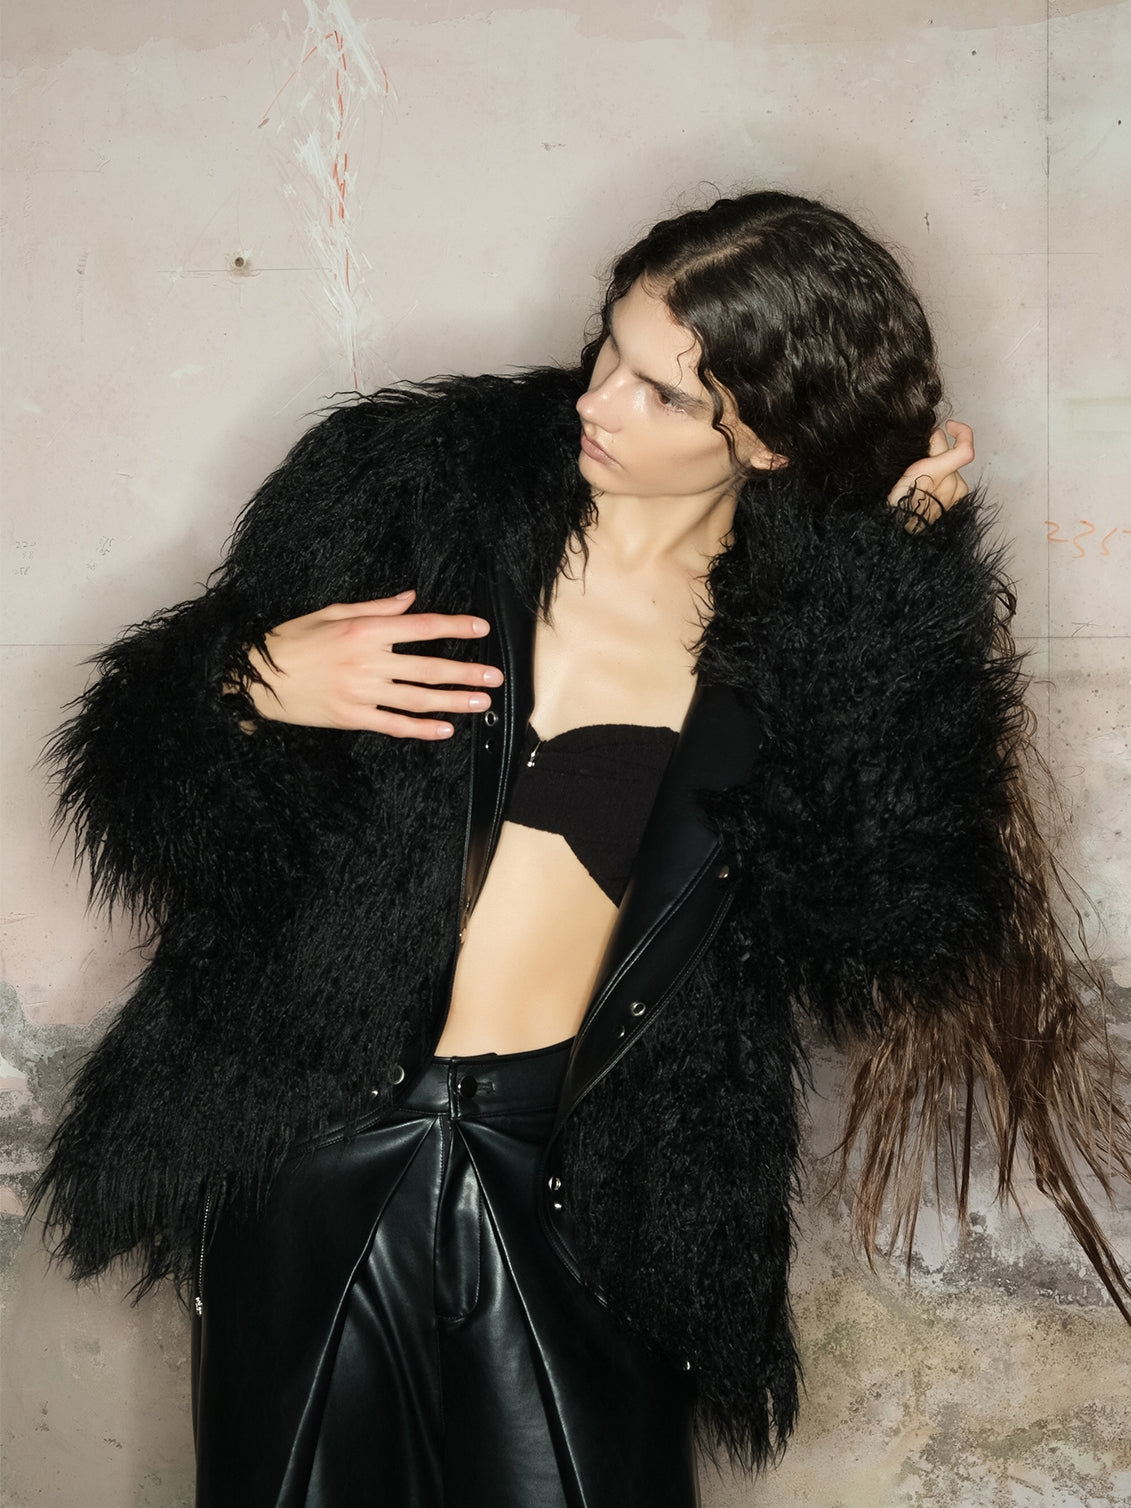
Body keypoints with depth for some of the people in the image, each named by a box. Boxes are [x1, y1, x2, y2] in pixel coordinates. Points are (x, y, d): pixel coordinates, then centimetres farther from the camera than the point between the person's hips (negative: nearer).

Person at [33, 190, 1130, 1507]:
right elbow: (144, 743, 5)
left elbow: (905, 923, -14)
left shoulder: (807, 638, -1)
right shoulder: (410, 478, -1)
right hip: (314, 1150, 1)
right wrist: (257, 686, -18)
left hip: (570, 1195, 0)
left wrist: (926, 576, -11)